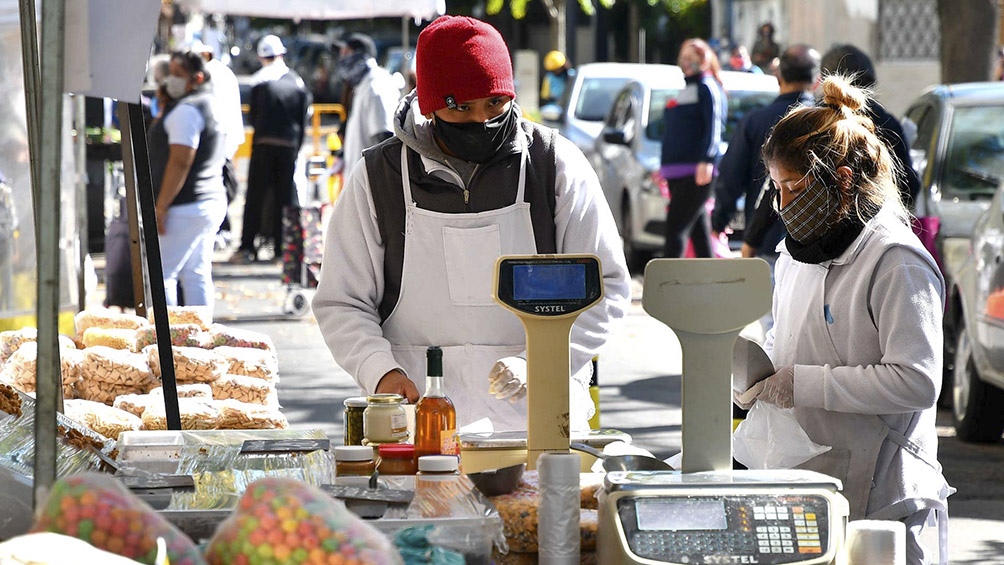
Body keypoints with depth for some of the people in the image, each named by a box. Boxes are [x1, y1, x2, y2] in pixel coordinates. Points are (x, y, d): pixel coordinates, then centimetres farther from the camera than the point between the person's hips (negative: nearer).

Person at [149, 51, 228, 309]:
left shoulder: (186, 110, -14)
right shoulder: (212, 104, 17)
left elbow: (180, 162, -20)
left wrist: (161, 207, -20)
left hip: (185, 208, -10)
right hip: (212, 201, 10)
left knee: (160, 274, -8)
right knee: (197, 275, 10)